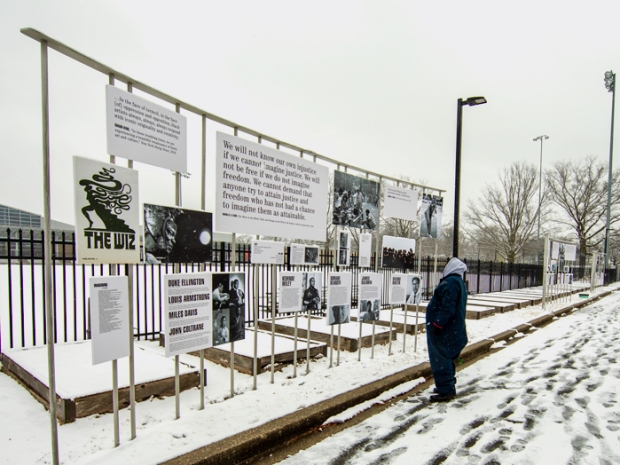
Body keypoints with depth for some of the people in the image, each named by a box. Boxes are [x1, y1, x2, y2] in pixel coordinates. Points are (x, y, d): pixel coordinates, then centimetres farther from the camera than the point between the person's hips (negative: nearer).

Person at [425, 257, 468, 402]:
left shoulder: (450, 282, -18)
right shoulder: (459, 282, 15)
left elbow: (448, 307, -26)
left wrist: (438, 323, -23)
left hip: (443, 330, -10)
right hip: (453, 329, 10)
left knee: (441, 359, -4)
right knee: (447, 358, 19)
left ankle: (446, 390, 1)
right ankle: (447, 386, 29)